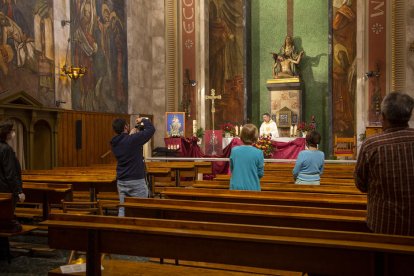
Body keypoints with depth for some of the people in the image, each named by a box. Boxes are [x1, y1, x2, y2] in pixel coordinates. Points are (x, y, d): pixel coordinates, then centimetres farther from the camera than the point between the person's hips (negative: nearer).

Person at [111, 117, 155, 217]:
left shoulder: (114, 143, 3)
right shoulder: (133, 139, -17)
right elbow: (151, 129, -11)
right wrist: (143, 120, 5)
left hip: (121, 181, 6)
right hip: (136, 181, -6)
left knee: (122, 209, 10)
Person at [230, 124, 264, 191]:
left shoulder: (234, 151, -5)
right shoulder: (258, 153, -12)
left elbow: (231, 169, 6)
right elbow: (260, 173, -4)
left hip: (236, 187, 2)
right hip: (252, 188, -2)